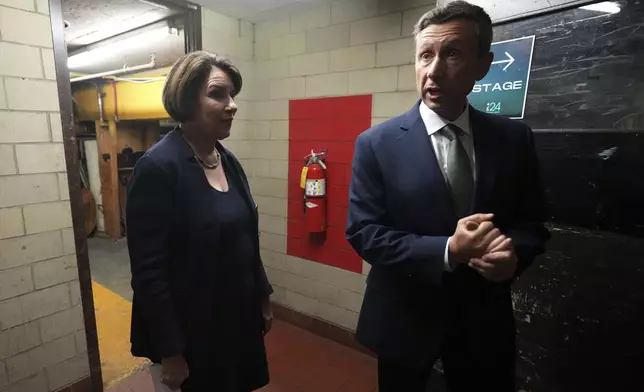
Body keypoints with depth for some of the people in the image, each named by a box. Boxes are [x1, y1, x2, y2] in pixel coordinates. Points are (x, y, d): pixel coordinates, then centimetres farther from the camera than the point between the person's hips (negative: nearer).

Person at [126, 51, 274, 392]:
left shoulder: (228, 160, 2)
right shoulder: (158, 167, -20)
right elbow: (148, 271, -19)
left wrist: (262, 297, 11)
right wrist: (170, 351, -14)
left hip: (240, 314, 7)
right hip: (193, 326, -6)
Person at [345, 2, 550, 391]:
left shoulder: (515, 138, -3)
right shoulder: (376, 143, -12)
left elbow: (534, 221, 5)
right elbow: (363, 232, -15)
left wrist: (514, 251, -18)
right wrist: (448, 251, -26)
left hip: (485, 318, 2)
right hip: (405, 318, -1)